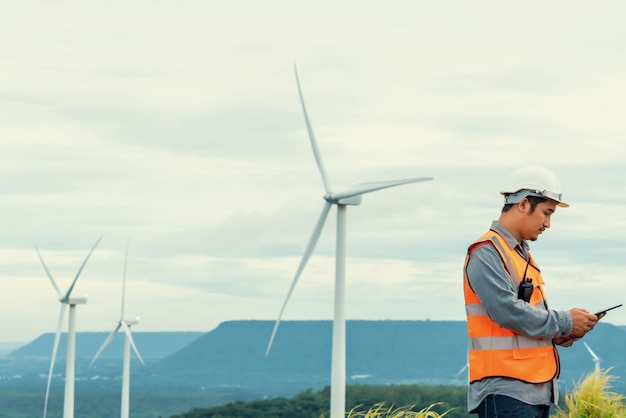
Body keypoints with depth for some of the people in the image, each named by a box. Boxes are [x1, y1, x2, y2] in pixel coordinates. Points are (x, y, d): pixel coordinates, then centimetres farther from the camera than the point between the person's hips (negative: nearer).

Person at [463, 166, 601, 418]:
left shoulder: (522, 254, 20)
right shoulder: (487, 253, -11)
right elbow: (508, 312, -21)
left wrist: (563, 335, 5)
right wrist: (565, 322, -12)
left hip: (537, 390, 10)